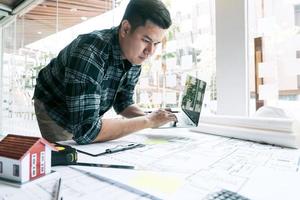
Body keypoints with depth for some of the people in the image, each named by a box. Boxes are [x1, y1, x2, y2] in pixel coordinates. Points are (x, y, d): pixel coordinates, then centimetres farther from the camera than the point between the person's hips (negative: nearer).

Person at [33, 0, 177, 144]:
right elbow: (86, 130, -42)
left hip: (88, 115, 5)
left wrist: (149, 117, -23)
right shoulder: (89, 54, -38)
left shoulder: (135, 57, -16)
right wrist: (147, 121, -37)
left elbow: (123, 102, -4)